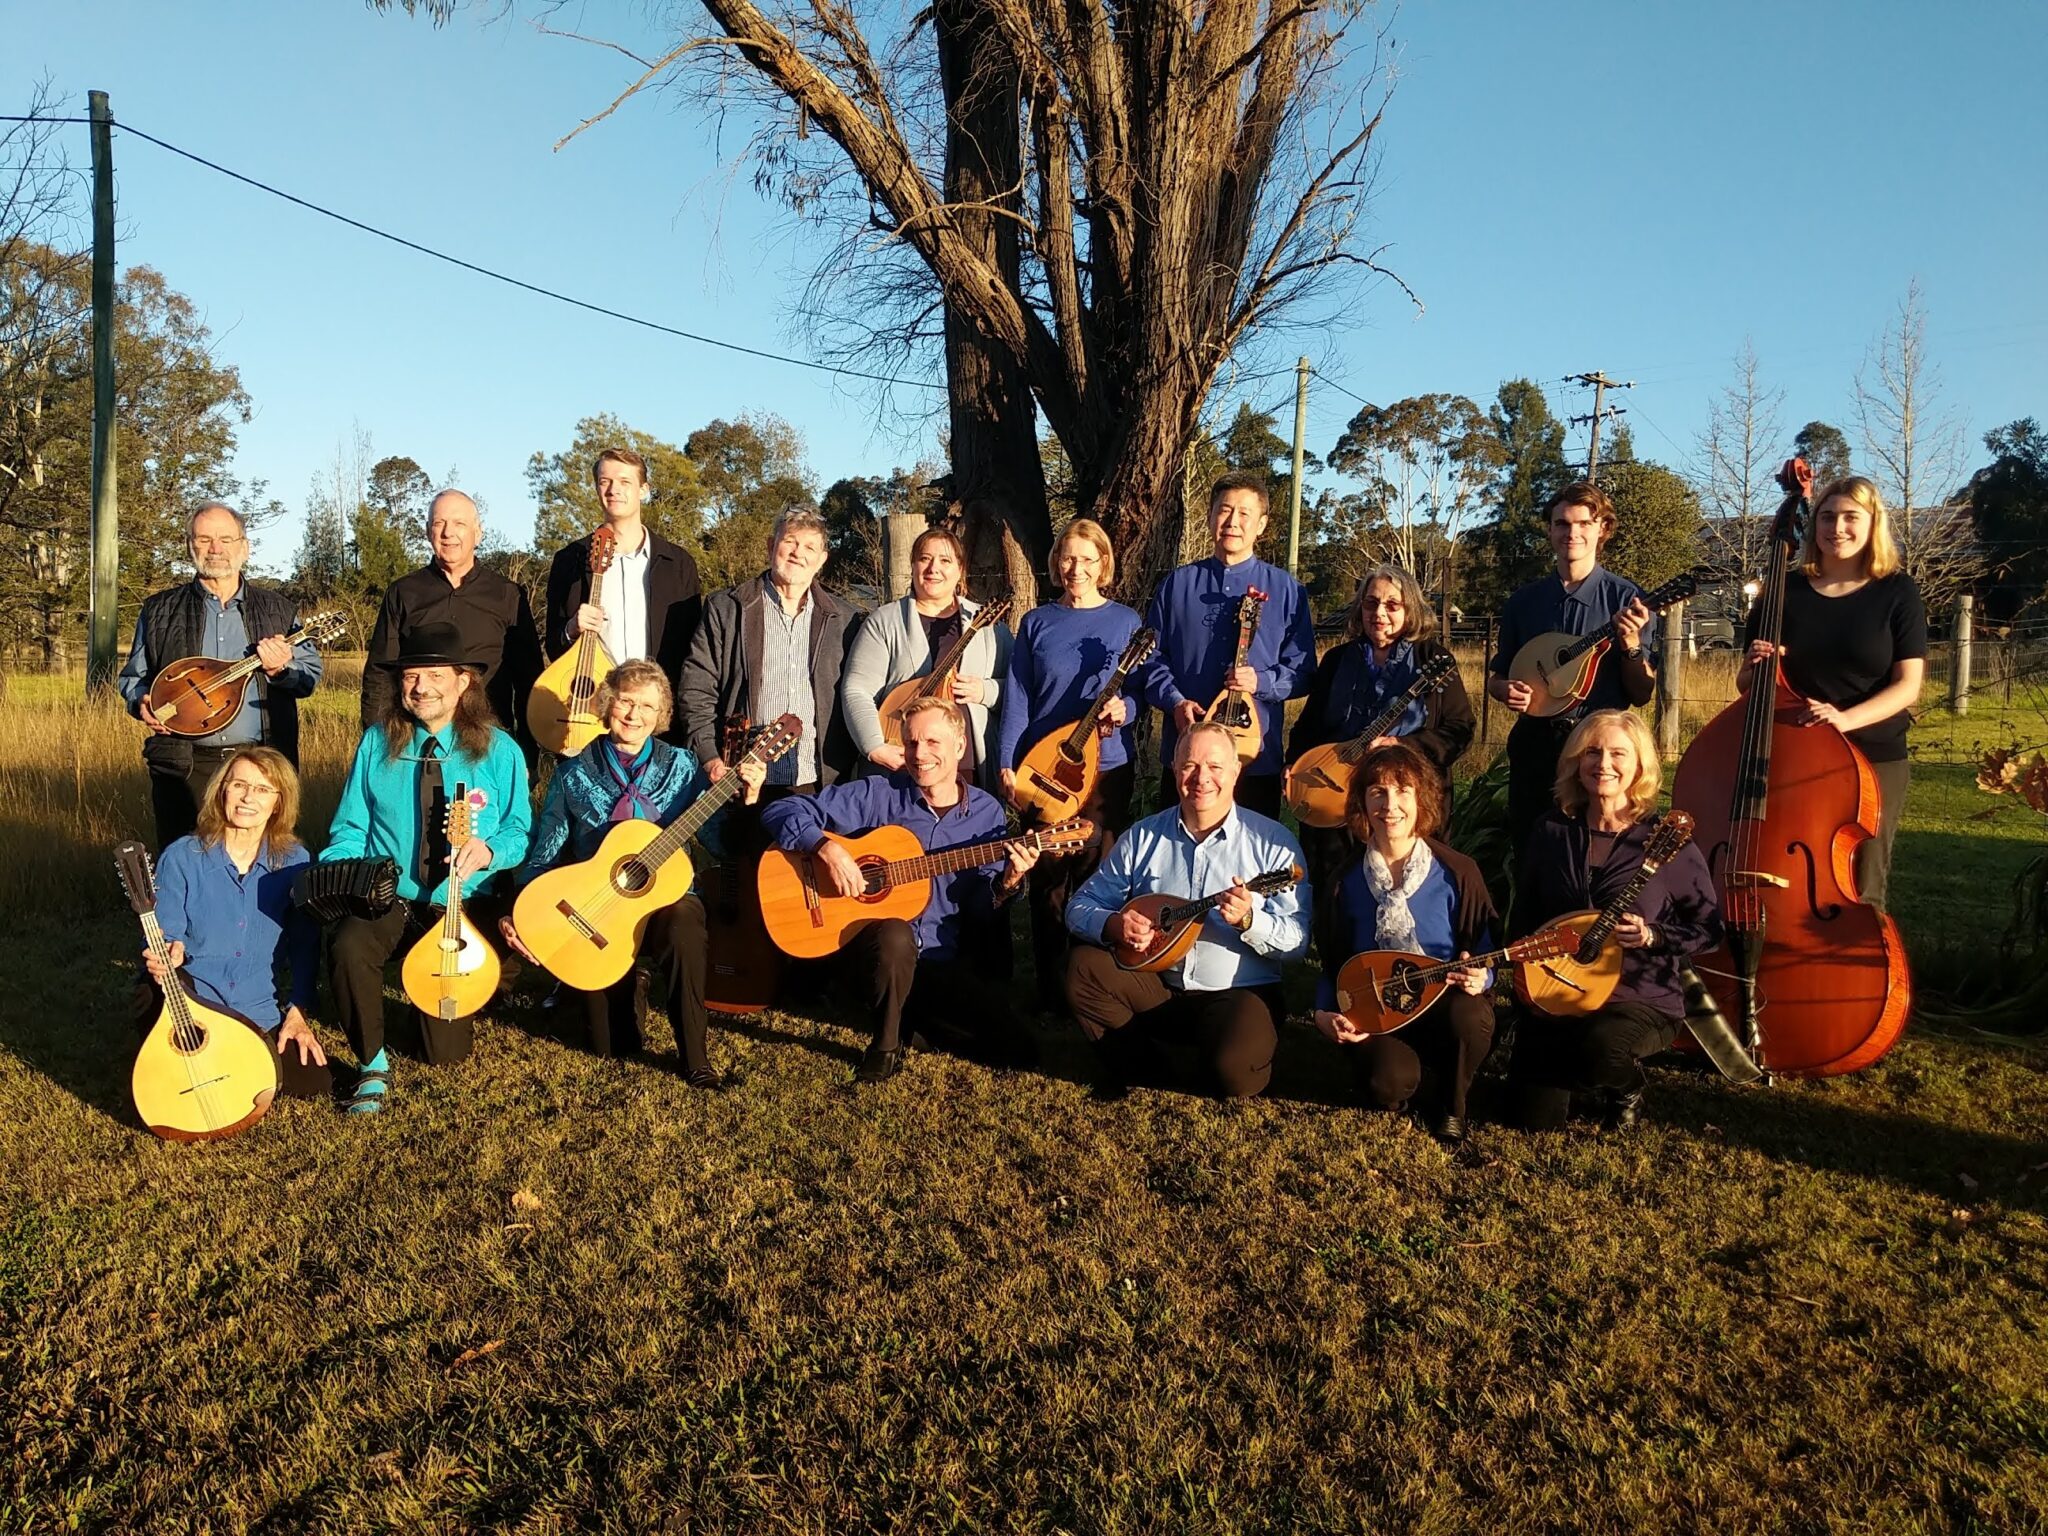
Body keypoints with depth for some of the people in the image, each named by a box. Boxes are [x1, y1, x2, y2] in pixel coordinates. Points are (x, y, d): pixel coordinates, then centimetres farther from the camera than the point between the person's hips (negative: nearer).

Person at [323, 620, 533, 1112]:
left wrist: (489, 849, -20)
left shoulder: (499, 751, -1)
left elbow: (520, 831, 3)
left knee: (448, 1051, -7)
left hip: (463, 905, -1)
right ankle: (372, 1062, -9)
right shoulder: (378, 743, 4)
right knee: (348, 948, -34)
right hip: (387, 898, 1)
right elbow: (351, 830, 6)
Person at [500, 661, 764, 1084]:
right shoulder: (574, 773, 3)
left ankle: (694, 1059, -20)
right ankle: (618, 1035, 21)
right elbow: (544, 854, 7)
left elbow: (722, 843, -3)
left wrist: (745, 801, -20)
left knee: (684, 928, -36)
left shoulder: (681, 766, 3)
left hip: (666, 893, 0)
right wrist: (519, 914, -7)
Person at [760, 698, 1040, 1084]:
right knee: (896, 935, -39)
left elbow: (981, 908, 2)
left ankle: (909, 1017, 14)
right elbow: (782, 812, -9)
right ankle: (886, 1045, -12)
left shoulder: (986, 812, 4)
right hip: (876, 945, -3)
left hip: (947, 964, 3)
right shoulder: (878, 794, -5)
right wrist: (828, 848, -24)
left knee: (1016, 1049, -11)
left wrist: (1006, 883, -19)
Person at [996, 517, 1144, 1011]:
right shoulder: (1036, 622, 8)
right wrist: (1007, 763, -3)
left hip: (1106, 766, -1)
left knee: (1098, 874, 1)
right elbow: (1017, 696, 4)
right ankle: (1050, 993, 13)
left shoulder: (1127, 621, 5)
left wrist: (1125, 708, -17)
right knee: (1048, 878, 3)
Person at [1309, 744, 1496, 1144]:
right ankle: (1431, 1084, 10)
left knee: (1469, 1017, -36)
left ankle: (1450, 1101, -3)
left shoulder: (1456, 872, -6)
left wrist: (1479, 976, -23)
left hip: (1447, 1000, 0)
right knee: (1387, 1085, -30)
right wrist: (1325, 1013, -8)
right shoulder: (1347, 880, 0)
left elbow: (1483, 950, 1)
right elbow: (1333, 963, 9)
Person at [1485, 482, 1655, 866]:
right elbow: (1496, 673, 16)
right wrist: (1505, 689, -6)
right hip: (1534, 744, 3)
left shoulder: (1625, 599, -1)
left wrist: (1632, 646, -18)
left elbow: (1642, 695, -2)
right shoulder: (1524, 601, 8)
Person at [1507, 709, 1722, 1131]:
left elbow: (1708, 930, -4)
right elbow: (1524, 915, 12)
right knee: (1536, 1117, -8)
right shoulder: (1553, 831, 1)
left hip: (1643, 1000, -3)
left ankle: (1627, 1086, 3)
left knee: (1601, 1046, -36)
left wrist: (1653, 937, -20)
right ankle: (1584, 1078, 28)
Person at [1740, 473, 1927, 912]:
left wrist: (1847, 718, -23)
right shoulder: (1785, 591, 4)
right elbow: (1747, 683, 10)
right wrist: (1756, 666, -13)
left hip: (1874, 761, -1)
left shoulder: (1897, 593, 0)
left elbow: (1907, 685, -6)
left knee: (1858, 894, 5)